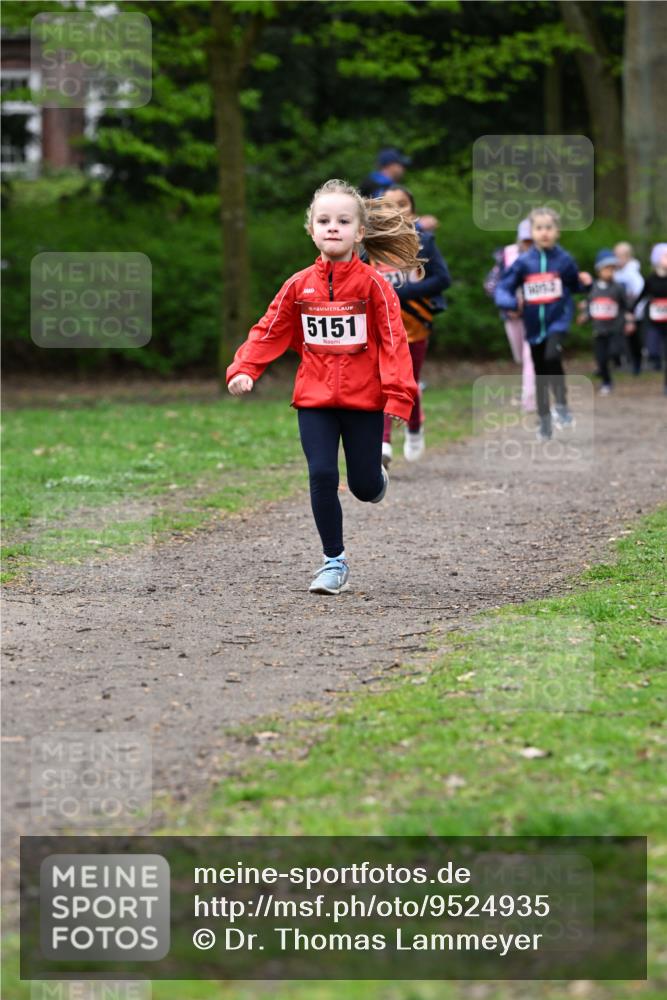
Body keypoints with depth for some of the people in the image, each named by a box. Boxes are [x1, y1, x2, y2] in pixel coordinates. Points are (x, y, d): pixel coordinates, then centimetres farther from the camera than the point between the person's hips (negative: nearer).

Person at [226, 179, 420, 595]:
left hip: (364, 402, -2)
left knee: (364, 486, 5)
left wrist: (398, 396, -18)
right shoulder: (299, 286, 0)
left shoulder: (373, 285, -8)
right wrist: (244, 370, -10)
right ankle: (335, 562, 6)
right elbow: (269, 332, 5)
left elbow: (394, 342, -10)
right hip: (314, 402, 2)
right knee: (322, 477, -8)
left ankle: (377, 477, 44)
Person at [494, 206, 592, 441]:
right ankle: (544, 422, 25)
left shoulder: (564, 260, -5)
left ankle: (561, 407, -15)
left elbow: (574, 285, 12)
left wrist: (584, 283, -9)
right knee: (541, 375, 12)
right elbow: (503, 288, -4)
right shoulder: (524, 262, -5)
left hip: (558, 320, -2)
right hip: (534, 325, 2)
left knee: (552, 356, -29)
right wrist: (510, 304, -23)